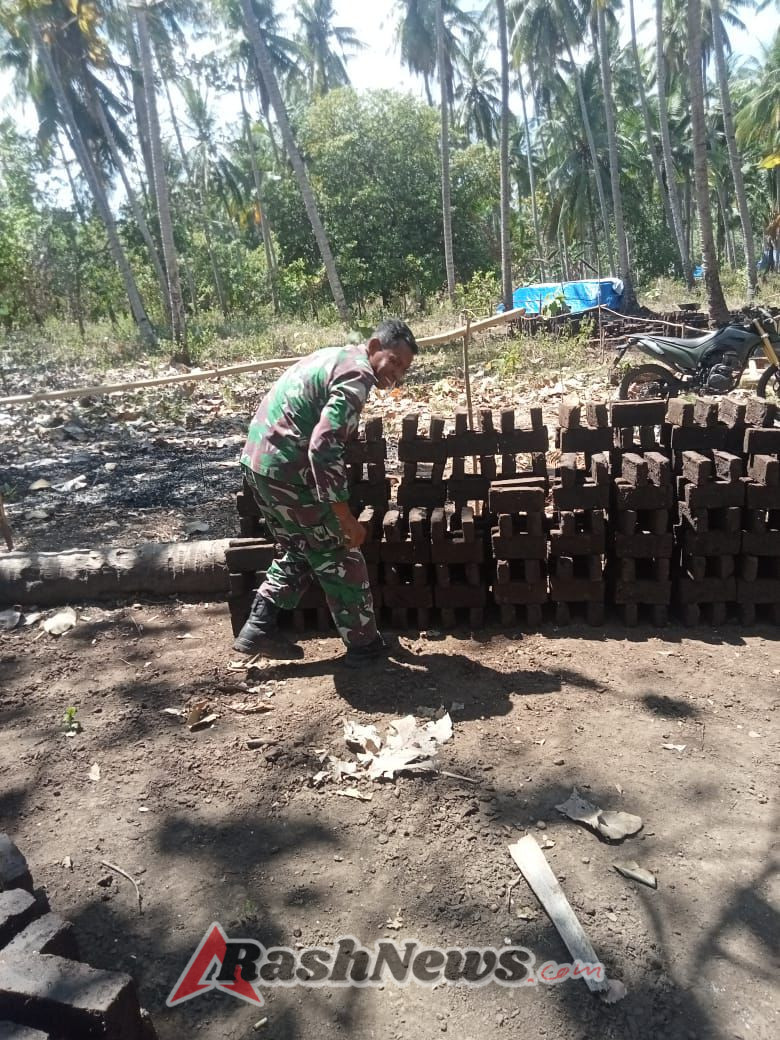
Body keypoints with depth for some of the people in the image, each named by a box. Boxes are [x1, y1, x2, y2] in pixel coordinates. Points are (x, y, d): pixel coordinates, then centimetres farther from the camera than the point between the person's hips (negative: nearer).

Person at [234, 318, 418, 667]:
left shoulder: (336, 356, 16)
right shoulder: (357, 374, -14)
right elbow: (324, 447, -25)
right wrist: (345, 517, -22)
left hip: (257, 459, 9)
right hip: (287, 469, -9)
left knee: (299, 553, 23)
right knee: (339, 557, 5)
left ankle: (258, 628, 23)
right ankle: (364, 644, 17)